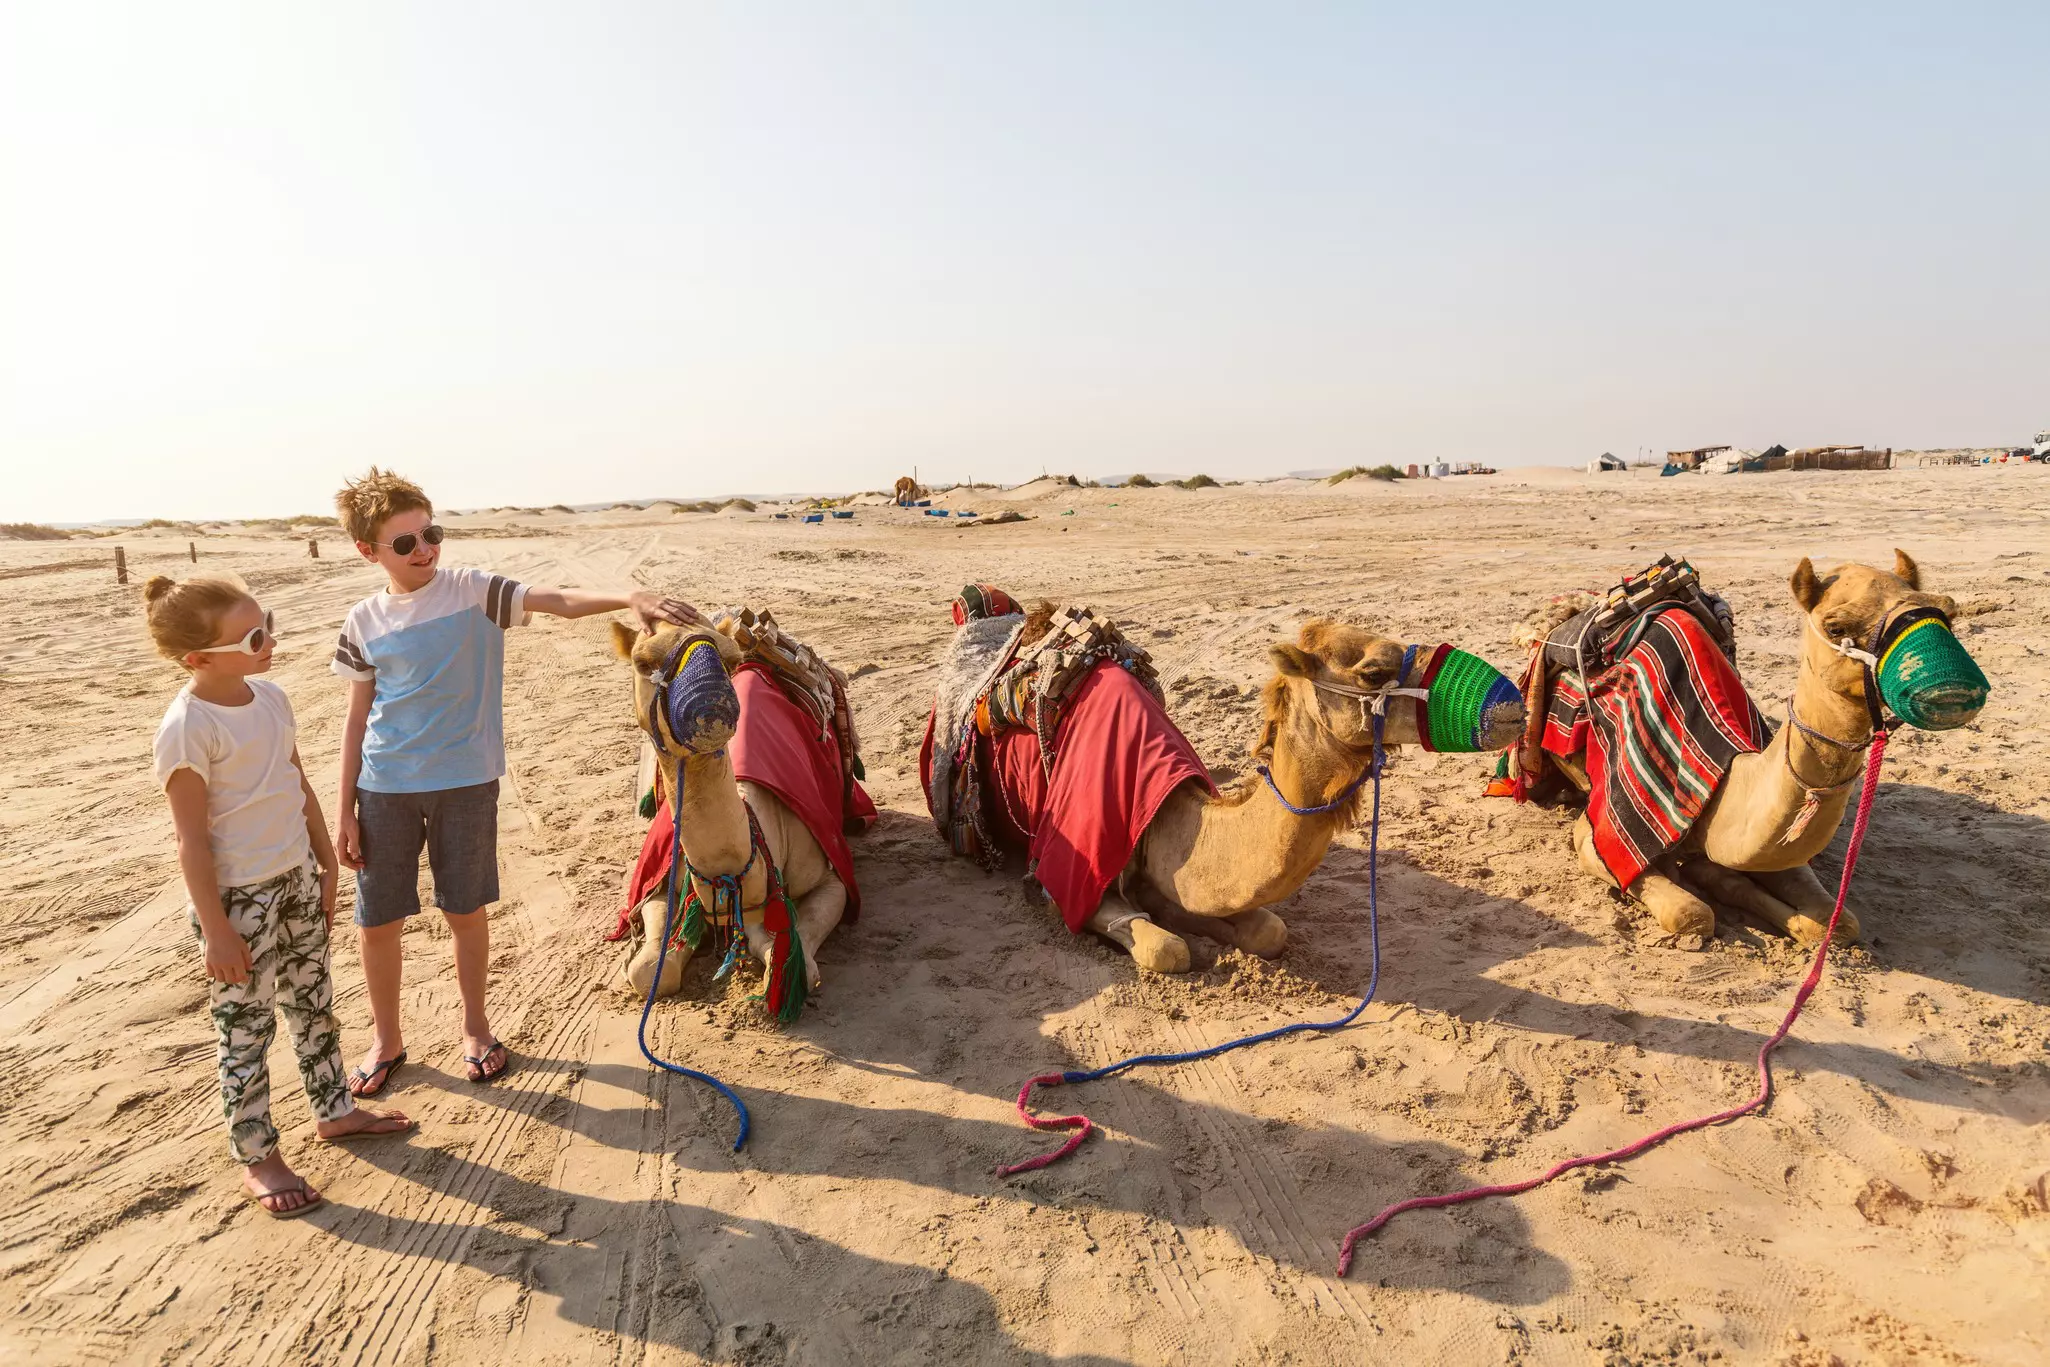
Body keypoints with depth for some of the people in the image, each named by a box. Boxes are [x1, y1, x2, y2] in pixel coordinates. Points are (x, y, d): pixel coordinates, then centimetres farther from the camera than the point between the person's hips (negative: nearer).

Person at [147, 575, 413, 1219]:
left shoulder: (269, 696, 1)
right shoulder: (187, 728, -20)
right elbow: (192, 839, -17)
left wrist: (326, 864, 15)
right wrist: (215, 931, -15)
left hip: (297, 877, 7)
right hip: (239, 897, -7)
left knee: (314, 1002, 19)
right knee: (246, 1027, 7)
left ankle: (334, 1109, 37)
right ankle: (258, 1158, 22)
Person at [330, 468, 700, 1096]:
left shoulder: (474, 591, -6)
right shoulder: (364, 621, 1)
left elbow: (561, 601, -22)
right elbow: (357, 719, 6)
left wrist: (631, 598, -41)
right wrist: (345, 811, 5)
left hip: (465, 783, -2)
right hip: (384, 789, 2)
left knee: (466, 911, 11)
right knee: (377, 920, 10)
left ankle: (475, 1028, 33)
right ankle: (386, 1039, 33)